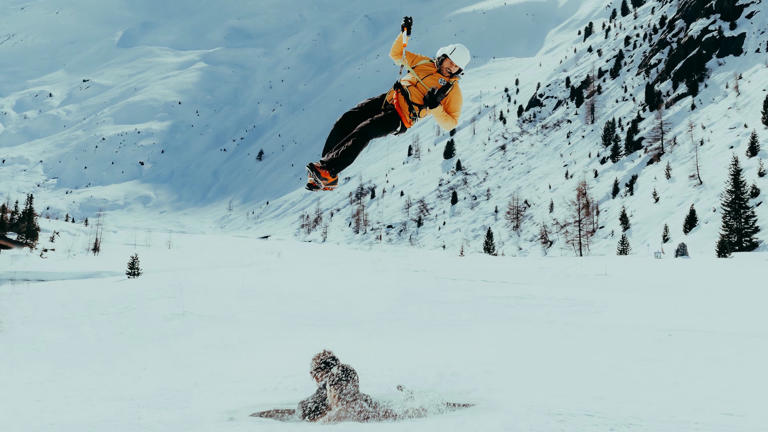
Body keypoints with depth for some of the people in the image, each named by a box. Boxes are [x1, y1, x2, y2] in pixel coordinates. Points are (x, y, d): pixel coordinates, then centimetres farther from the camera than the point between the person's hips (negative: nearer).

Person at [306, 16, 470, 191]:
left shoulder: (453, 90, 5)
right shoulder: (425, 63, 18)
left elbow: (450, 123, 1)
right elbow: (396, 54, 27)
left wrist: (435, 107, -15)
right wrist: (404, 34, 12)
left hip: (401, 118, -6)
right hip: (389, 98, 6)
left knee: (363, 132, -28)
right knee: (346, 121, -14)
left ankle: (328, 172, -33)